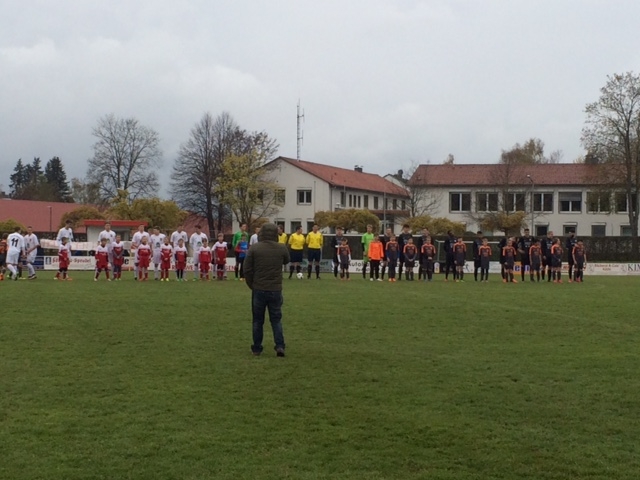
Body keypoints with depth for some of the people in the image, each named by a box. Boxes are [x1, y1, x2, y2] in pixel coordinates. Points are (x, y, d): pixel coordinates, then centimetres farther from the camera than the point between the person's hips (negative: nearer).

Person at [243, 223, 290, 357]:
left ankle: (257, 348, 14)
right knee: (276, 319, 10)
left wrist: (252, 285, 8)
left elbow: (247, 269, -5)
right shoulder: (282, 248, -2)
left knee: (258, 320, 10)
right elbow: (286, 261, 20)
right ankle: (280, 346, -3)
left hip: (258, 289, -1)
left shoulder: (254, 248, -6)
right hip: (275, 290, 1)